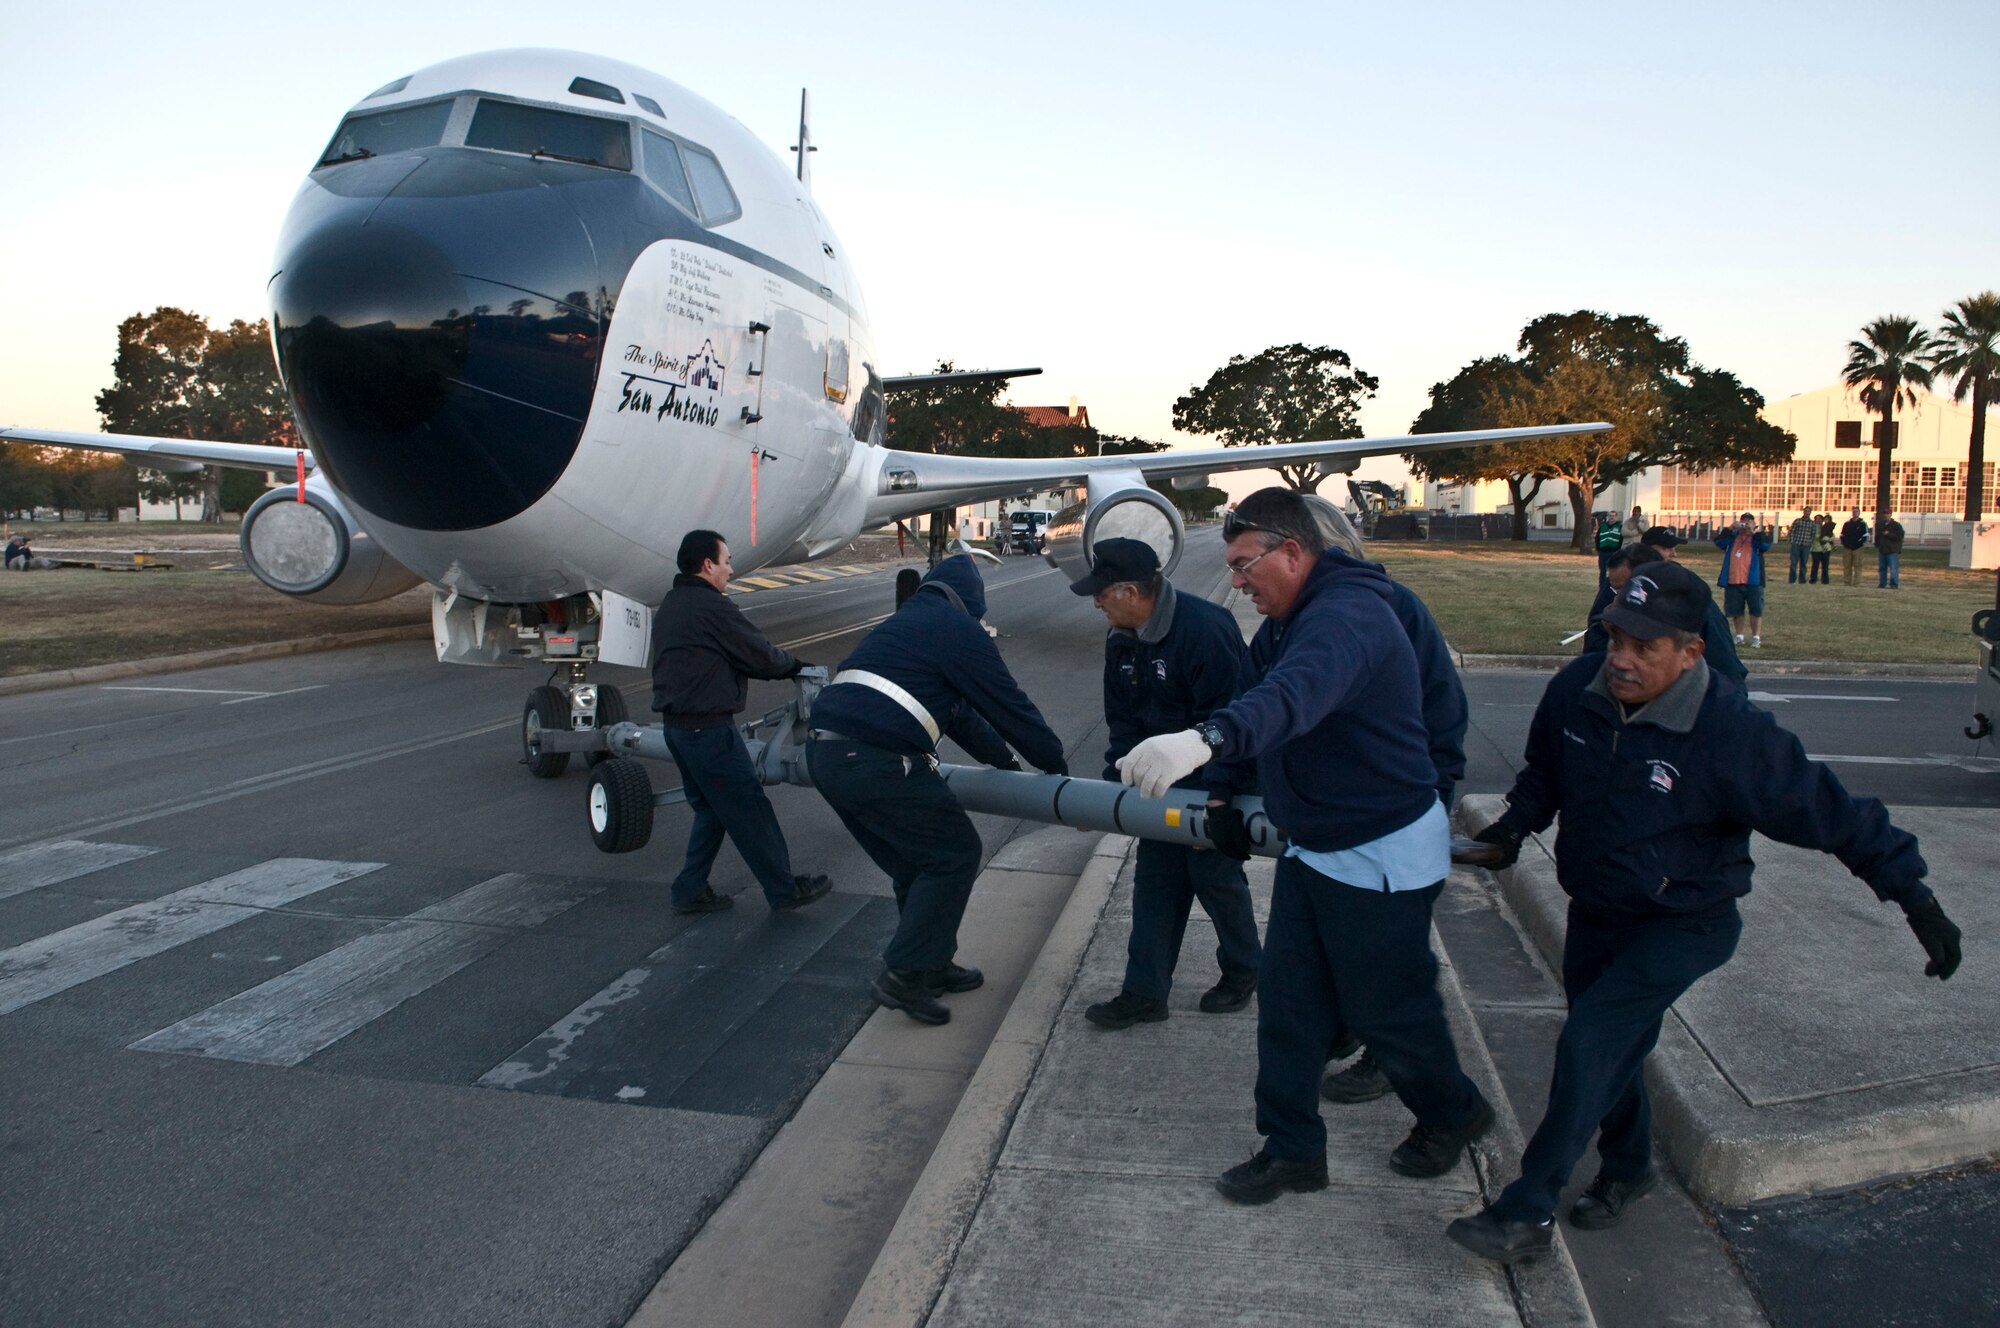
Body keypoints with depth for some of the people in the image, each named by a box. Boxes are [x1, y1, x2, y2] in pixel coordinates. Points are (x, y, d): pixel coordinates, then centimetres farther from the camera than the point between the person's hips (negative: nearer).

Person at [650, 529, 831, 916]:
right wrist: (796, 665, 7)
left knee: (710, 810, 19)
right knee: (749, 811, 1)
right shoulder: (712, 607, -17)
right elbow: (760, 655, -13)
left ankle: (690, 891, 22)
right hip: (709, 728, -10)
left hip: (676, 724, 10)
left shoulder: (670, 606, 13)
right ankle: (784, 890, 11)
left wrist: (784, 665, 10)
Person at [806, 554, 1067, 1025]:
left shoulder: (901, 622, 27)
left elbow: (957, 708, 34)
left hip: (823, 753, 9)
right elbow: (1009, 706, 3)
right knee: (955, 854, 4)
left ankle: (933, 964, 29)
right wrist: (1058, 768, 15)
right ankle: (904, 973, 4)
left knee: (914, 864, 20)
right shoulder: (960, 629, 1)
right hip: (873, 761, -9)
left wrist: (1003, 758, 39)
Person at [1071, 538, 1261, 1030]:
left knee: (1214, 873, 1)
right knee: (1155, 877, 7)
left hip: (1222, 780, -8)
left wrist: (1217, 792, -33)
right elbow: (1124, 721, 6)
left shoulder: (1204, 628, -28)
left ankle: (1243, 971, 27)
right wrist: (1113, 782, -1)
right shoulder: (1122, 641, -1)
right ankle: (1145, 992, 13)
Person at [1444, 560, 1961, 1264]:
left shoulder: (1731, 732, -27)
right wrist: (1517, 820, -5)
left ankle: (1525, 1214, -8)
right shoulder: (1576, 691, -11)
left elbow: (1831, 812, -19)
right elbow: (1545, 769, 10)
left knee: (1590, 1042, -16)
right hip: (1594, 912, 6)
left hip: (1682, 925, -6)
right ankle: (1626, 1167, 45)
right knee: (1611, 1050, 19)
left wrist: (1916, 900, -15)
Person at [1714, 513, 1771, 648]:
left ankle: (1756, 638, -1)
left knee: (1756, 610, -3)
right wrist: (1730, 529, -11)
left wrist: (1753, 531, -15)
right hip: (1733, 581, 3)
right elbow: (1718, 541, -3)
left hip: (1752, 581, -3)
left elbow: (1766, 544, -14)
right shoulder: (1732, 536, 13)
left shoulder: (1758, 537, 6)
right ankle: (1739, 636, 20)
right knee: (1736, 611, 9)